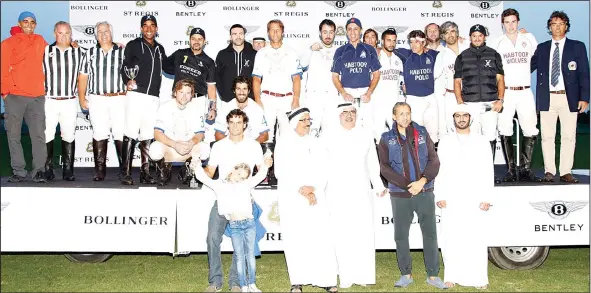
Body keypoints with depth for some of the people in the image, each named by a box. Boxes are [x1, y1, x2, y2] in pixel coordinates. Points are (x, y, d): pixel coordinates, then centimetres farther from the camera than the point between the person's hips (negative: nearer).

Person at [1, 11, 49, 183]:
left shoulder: (40, 41, 17)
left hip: (37, 97, 2)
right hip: (14, 96, -2)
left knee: (39, 135, -3)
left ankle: (39, 171, 1)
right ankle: (19, 171, 7)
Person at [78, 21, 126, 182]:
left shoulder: (123, 52, 7)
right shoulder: (90, 53, 12)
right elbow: (83, 77, 12)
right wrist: (81, 98, 6)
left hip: (119, 99, -1)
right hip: (97, 99, 2)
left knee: (121, 135, -5)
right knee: (99, 135, 2)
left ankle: (124, 169, 2)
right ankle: (100, 170, 7)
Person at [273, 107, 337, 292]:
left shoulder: (316, 144, 15)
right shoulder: (283, 143, 7)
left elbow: (323, 171, 7)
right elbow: (281, 171, -2)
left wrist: (313, 189, -9)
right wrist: (300, 189, -12)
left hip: (316, 197, 2)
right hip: (291, 198, -2)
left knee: (321, 238, -6)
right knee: (295, 239, -6)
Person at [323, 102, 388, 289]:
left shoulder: (366, 137, 14)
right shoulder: (329, 138, 6)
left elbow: (373, 165, 14)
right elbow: (322, 166, 2)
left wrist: (379, 186, 5)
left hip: (362, 192, 2)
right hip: (338, 193, -2)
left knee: (364, 234, 0)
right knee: (342, 235, -3)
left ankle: (364, 275, 8)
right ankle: (346, 277, 2)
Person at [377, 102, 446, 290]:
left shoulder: (422, 133, 7)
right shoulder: (387, 139, 3)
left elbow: (434, 161, 2)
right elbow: (385, 167, -5)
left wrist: (422, 181, -14)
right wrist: (408, 185, -14)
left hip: (425, 193, 1)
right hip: (400, 194, -1)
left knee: (430, 234, 4)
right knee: (400, 236, 5)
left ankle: (433, 275, 15)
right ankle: (406, 275, 19)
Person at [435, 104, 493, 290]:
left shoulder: (481, 141, 9)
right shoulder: (445, 141, 10)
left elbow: (488, 171, 4)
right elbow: (439, 170, 5)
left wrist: (487, 198, -4)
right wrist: (440, 196, -2)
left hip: (475, 199, 0)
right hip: (451, 199, 1)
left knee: (477, 240, -2)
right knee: (451, 239, 1)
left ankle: (479, 278, 8)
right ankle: (452, 276, 11)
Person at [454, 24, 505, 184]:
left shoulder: (494, 55, 12)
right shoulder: (462, 57, 12)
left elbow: (500, 79, 9)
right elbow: (457, 81, 10)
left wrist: (500, 100, -2)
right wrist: (460, 102, -1)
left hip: (491, 103, 1)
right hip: (470, 104, 0)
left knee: (490, 138, -1)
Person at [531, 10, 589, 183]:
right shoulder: (541, 48, 12)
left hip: (569, 98, -1)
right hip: (547, 98, 1)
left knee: (569, 136, 1)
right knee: (547, 136, 1)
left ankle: (566, 172, 7)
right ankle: (549, 171, 9)